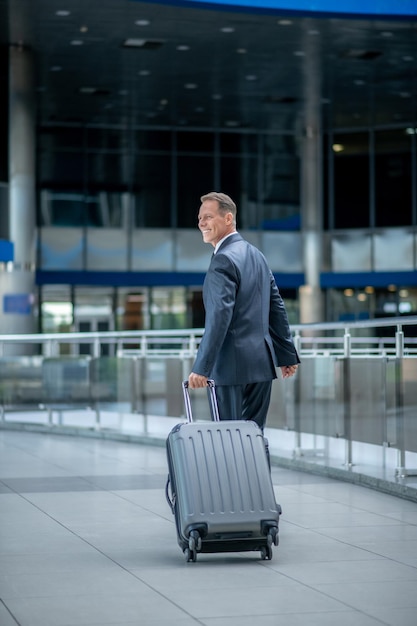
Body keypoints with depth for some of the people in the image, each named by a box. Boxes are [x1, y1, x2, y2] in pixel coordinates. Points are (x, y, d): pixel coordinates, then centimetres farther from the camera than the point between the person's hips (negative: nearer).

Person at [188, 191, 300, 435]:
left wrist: (201, 368, -23)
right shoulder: (256, 254, 15)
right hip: (262, 363, 9)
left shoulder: (224, 260, -13)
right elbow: (277, 307, 19)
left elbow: (219, 316, -21)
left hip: (233, 367, -8)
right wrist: (287, 354, 24)